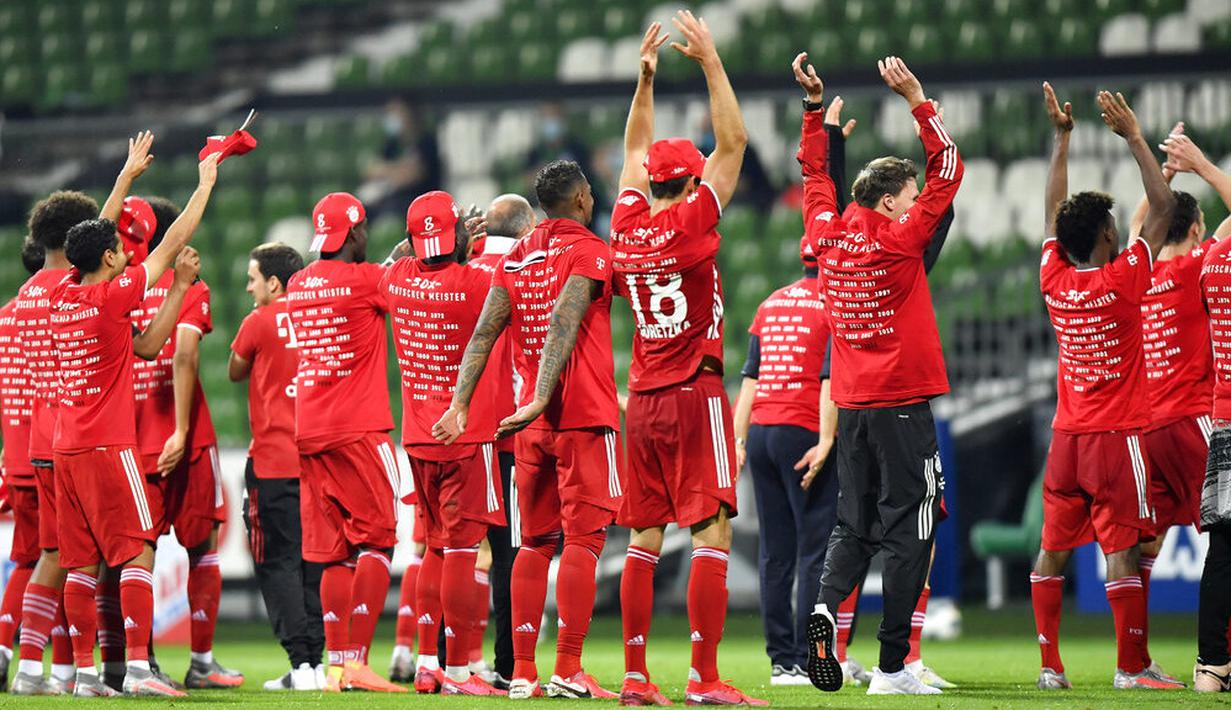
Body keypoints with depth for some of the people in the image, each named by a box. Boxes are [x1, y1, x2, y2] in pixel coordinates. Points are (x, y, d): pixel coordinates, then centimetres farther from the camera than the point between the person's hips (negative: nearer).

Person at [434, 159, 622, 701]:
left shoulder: (515, 259, 13)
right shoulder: (589, 252, -6)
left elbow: (483, 335, 6)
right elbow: (563, 326, -18)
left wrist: (459, 404, 4)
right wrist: (540, 400, -25)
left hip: (531, 425, 6)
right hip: (584, 414, -6)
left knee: (535, 543, 10)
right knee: (582, 539, -6)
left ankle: (522, 672, 8)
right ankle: (568, 670, -12)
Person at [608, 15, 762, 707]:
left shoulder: (628, 226, 6)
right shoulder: (690, 220, -8)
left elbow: (637, 152, 22)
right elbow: (734, 142, -4)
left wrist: (645, 78, 24)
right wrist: (711, 62, -1)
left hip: (643, 402, 6)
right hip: (695, 395, -6)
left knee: (644, 538, 8)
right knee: (712, 532, -9)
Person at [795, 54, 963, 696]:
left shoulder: (828, 235, 4)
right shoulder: (898, 240, -11)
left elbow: (814, 172, 20)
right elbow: (948, 168, -9)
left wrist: (814, 105, 22)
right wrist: (916, 100, -8)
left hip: (850, 403, 6)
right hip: (901, 404, -6)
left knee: (853, 524, 14)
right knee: (907, 531, -2)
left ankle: (827, 600, -14)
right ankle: (892, 666, -5)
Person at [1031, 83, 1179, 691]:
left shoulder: (1054, 281, 1)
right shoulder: (1122, 281, -12)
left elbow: (1054, 211, 15)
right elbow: (1164, 208, -8)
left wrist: (1062, 139, 18)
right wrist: (1135, 140, -4)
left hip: (1067, 436, 5)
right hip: (1116, 436, -5)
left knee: (1053, 550, 8)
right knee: (1121, 550, -6)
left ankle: (1050, 664, 8)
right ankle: (1131, 667, -6)